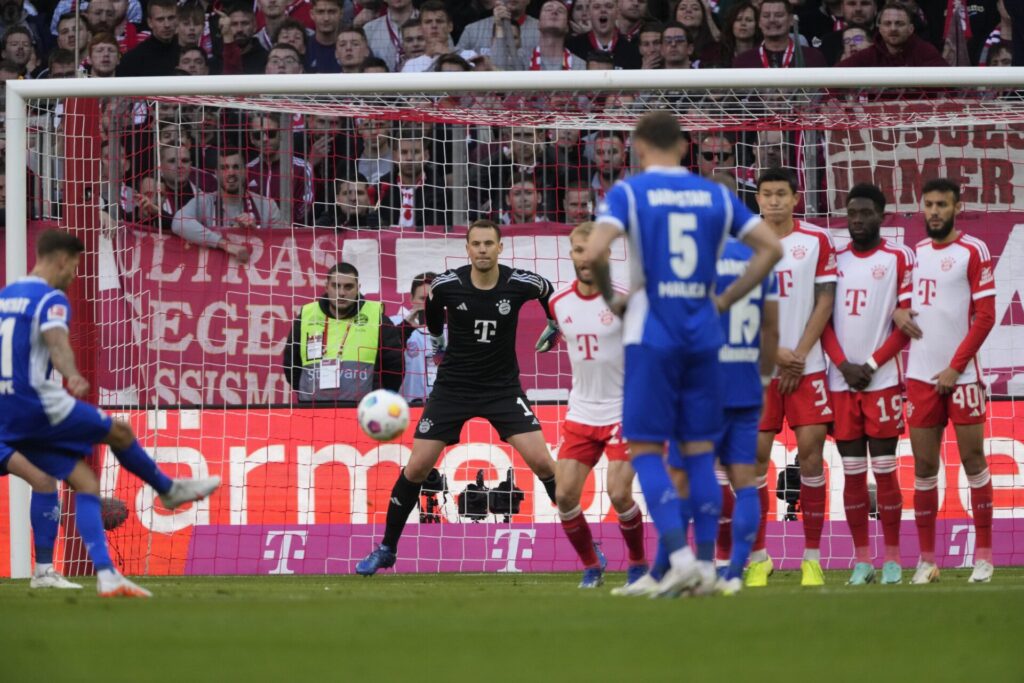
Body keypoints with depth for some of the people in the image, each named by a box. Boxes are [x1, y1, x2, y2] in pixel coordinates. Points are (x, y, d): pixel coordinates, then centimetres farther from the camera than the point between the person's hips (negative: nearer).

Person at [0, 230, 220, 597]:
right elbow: (56, 338, -33)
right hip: (40, 405, -8)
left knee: (84, 482, 7)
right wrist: (72, 376, -50)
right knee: (120, 432, 14)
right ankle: (169, 489, 38)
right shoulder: (51, 299, -11)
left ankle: (106, 575, -5)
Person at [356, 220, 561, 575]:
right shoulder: (447, 285, -14)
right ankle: (386, 549, 12)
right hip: (453, 385, 1)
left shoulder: (520, 284, -15)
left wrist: (553, 329, 16)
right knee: (417, 466, -4)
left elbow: (549, 293, 10)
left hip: (503, 386, 0)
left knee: (540, 461, -13)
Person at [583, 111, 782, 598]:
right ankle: (706, 564, 7)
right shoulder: (714, 195, 8)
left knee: (645, 449, 1)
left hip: (652, 336, -4)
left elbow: (593, 254, -17)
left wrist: (611, 298, 0)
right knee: (699, 450, 10)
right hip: (703, 337, 4)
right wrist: (726, 300, 11)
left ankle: (680, 555, -13)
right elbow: (771, 248, 7)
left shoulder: (629, 192, -4)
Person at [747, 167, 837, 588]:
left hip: (806, 365, 0)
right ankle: (758, 559, 6)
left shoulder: (817, 241, 2)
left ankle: (812, 558, 1)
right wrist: (775, 352, -9)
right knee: (754, 457, -2)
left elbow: (825, 302, 0)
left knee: (810, 451, -5)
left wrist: (798, 356, -7)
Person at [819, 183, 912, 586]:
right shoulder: (834, 259, 11)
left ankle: (892, 559, 2)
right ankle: (861, 560, 7)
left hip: (883, 380, -3)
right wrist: (844, 365, -6)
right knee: (852, 471, 4)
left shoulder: (898, 259, 0)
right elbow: (823, 319, 8)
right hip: (841, 382, 3)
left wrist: (871, 365, -10)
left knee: (884, 468, -3)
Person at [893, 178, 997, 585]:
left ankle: (983, 556, 2)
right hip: (920, 375, 5)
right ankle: (926, 560, 7)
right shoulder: (914, 253, 12)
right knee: (924, 467, 4)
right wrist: (896, 310, -2)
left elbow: (985, 316, -7)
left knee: (973, 460, -2)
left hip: (961, 376, -5)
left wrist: (956, 367, -12)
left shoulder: (973, 252, -4)